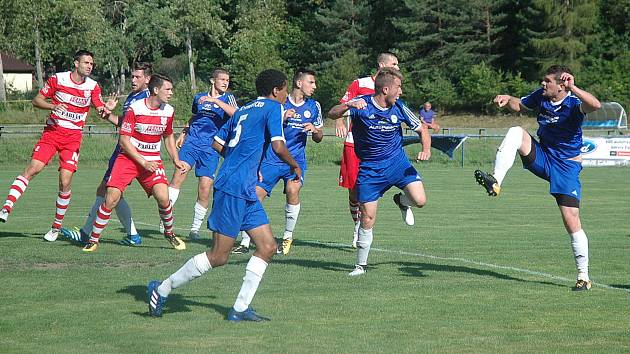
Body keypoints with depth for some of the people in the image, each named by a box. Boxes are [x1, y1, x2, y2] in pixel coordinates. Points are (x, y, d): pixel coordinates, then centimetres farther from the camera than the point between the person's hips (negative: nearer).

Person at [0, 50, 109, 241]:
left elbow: (101, 110, -3)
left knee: (65, 182, -7)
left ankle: (57, 226, 9)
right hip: (52, 132, -1)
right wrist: (54, 106, -15)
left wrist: (105, 110, -28)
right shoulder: (57, 79, -1)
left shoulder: (93, 87, 3)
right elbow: (37, 100, 3)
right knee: (32, 168, -18)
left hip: (73, 138, 1)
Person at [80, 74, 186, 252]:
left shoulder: (168, 111, 2)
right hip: (128, 157, -3)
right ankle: (93, 240, 1)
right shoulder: (135, 108, -14)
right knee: (111, 198, -14)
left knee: (163, 197, -18)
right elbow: (124, 140, -13)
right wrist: (143, 162, -17)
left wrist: (176, 160, 11)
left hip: (153, 160, 3)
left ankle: (169, 233, 9)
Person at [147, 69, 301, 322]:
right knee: (219, 256, -6)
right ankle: (162, 289, 3)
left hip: (246, 193, 10)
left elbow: (217, 143, 19)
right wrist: (295, 166, 3)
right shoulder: (272, 108, -5)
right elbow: (278, 147, -15)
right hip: (233, 189, -10)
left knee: (268, 246, 7)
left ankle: (240, 308, 6)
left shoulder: (244, 110, 19)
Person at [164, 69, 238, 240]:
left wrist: (215, 100, -23)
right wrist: (183, 133, 19)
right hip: (192, 142, 2)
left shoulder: (228, 98, 4)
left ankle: (195, 228, 9)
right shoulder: (199, 97, 13)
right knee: (179, 172, -21)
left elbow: (235, 113, -18)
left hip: (211, 148, -2)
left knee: (205, 188, -6)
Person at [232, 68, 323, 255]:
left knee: (293, 190, -23)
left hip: (296, 159, 1)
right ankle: (245, 242, 4)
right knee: (256, 195, -7)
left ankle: (288, 237, -3)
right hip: (271, 160, -1)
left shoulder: (313, 106, 7)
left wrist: (315, 130, -8)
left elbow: (318, 138, 15)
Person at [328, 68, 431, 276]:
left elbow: (422, 129, 7)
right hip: (369, 169, -2)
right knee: (367, 218, -3)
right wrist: (348, 105, -45)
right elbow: (332, 114, -25)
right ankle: (361, 265, 15)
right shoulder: (361, 105, -14)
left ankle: (402, 201, 18)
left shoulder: (399, 108, -5)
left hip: (397, 162, 2)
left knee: (419, 200, -20)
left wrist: (426, 149, -12)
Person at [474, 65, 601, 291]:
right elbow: (519, 105, 19)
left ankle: (583, 277, 4)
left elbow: (595, 105, -41)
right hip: (541, 157, 5)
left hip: (566, 167, -5)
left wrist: (572, 88, -49)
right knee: (515, 132, -21)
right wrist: (507, 99, -3)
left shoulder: (573, 102, -19)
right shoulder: (541, 96, -1)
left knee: (572, 223, -9)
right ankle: (495, 182, -30)